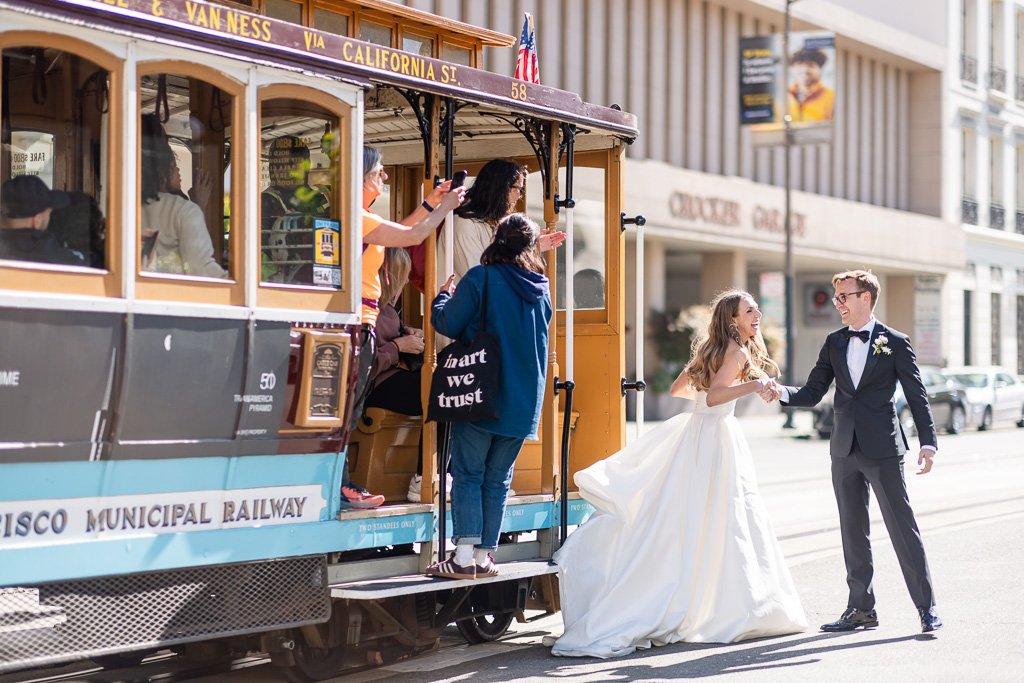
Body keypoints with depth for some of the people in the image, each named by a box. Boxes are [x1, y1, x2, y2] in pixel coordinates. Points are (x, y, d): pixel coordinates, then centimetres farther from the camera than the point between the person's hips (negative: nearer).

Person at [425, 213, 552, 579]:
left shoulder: (481, 279, -9)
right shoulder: (541, 287, 8)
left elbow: (447, 323, -7)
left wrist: (443, 296, 13)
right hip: (524, 400, 5)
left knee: (468, 476, -1)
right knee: (498, 480, 10)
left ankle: (464, 556, -8)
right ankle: (484, 556, 11)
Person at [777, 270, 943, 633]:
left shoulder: (895, 343, -2)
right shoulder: (834, 343, 11)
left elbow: (916, 395, -2)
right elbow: (812, 393, 8)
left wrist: (928, 442, -10)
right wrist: (780, 392, -12)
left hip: (882, 449, -5)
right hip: (844, 449, 5)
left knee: (902, 526, -4)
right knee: (852, 531, 9)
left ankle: (926, 606, 2)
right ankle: (861, 608, 17)